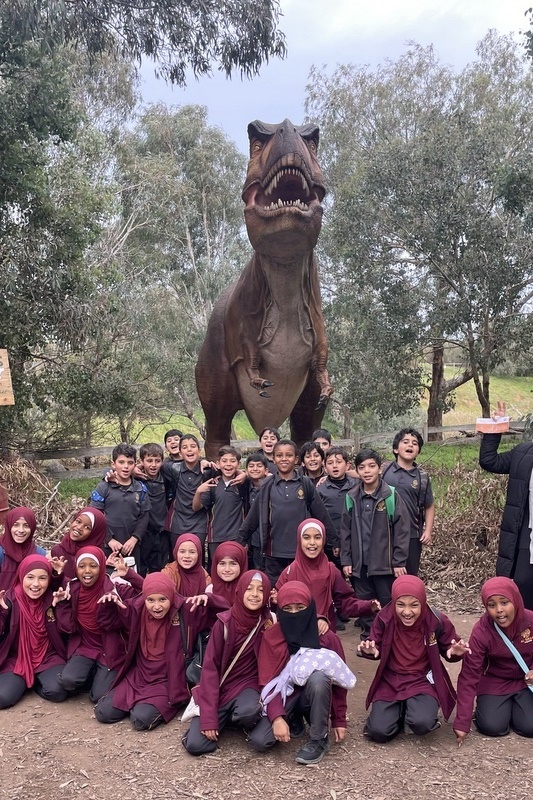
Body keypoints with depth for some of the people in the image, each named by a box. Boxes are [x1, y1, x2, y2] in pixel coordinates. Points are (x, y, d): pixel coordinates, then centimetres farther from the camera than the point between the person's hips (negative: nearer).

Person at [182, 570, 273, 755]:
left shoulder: (269, 622, -8)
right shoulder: (225, 622, -13)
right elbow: (210, 666, -13)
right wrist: (208, 716, -18)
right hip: (219, 686, 0)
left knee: (249, 712, -34)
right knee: (195, 744, -15)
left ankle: (235, 717, 2)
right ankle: (224, 716, 14)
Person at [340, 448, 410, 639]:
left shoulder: (391, 495, -7)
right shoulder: (351, 497, 3)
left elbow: (402, 530, -7)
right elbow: (345, 531, 7)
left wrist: (399, 561, -9)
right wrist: (346, 560, 3)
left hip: (385, 563, -3)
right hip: (360, 564, 3)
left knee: (389, 604, 8)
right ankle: (367, 638, 26)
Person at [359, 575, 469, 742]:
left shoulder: (437, 621, -15)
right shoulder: (384, 619, -14)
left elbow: (448, 649, 1)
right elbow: (376, 648, 0)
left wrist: (456, 651, -24)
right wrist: (369, 650, -25)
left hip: (423, 680, -1)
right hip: (390, 680, 1)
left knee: (422, 724, -29)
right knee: (378, 732, -16)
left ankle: (413, 708, 9)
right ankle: (400, 709, 17)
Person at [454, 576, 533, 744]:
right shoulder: (481, 631, -25)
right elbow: (469, 675, -23)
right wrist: (462, 721, -24)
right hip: (494, 682, -1)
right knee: (492, 727, -17)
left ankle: (515, 703, 17)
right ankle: (485, 704, 15)